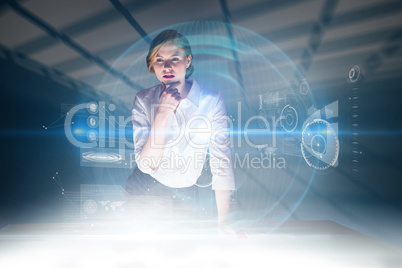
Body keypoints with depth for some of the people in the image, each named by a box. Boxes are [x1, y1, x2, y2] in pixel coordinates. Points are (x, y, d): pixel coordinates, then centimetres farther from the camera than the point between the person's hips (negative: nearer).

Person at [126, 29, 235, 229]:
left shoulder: (211, 99, -17)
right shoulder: (144, 100, -13)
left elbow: (221, 162, -14)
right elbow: (146, 165, -20)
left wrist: (223, 222, -14)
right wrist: (162, 113, -31)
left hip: (188, 190, 1)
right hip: (146, 188, 0)